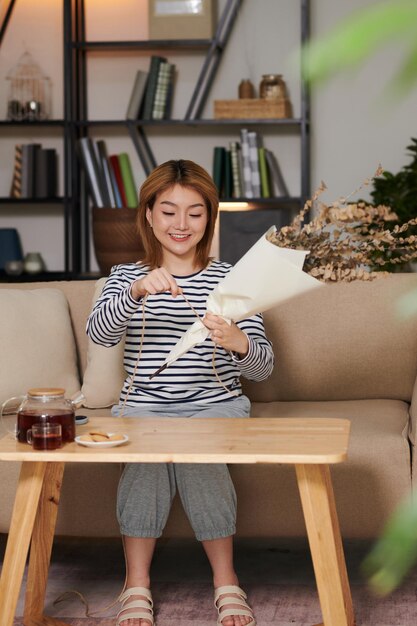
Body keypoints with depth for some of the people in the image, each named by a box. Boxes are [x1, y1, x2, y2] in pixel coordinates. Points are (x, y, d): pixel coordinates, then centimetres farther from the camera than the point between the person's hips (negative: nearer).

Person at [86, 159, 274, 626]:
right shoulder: (126, 277, 10)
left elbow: (263, 367, -2)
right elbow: (99, 333, -13)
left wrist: (239, 343, -26)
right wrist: (137, 292, -32)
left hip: (215, 405, -1)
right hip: (144, 406, 1)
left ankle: (225, 580, -20)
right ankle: (137, 584, -22)